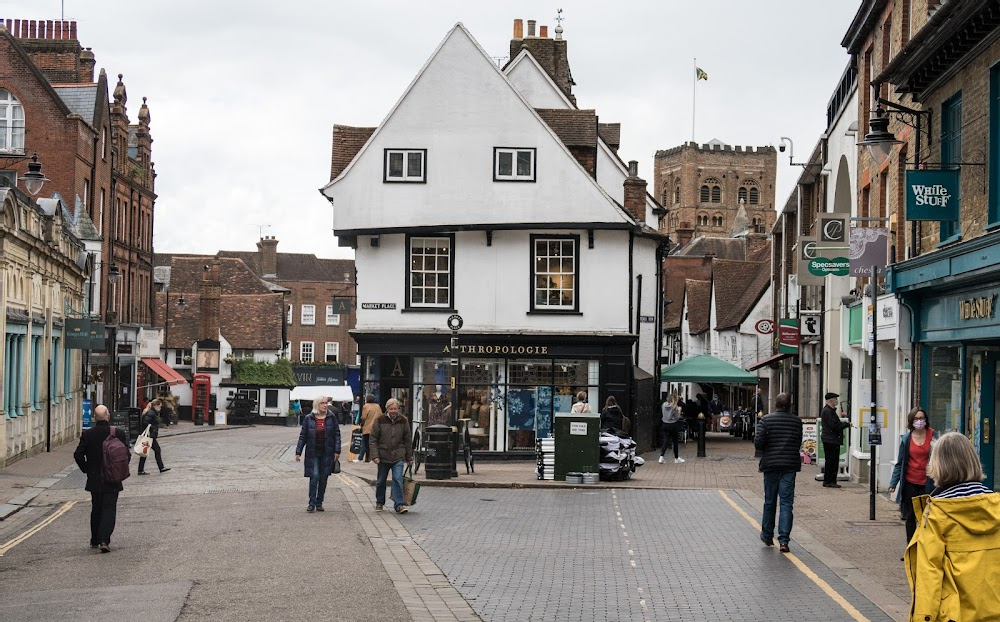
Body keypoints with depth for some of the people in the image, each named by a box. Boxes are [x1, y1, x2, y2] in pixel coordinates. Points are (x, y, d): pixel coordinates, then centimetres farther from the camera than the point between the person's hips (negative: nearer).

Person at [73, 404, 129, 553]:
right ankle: (104, 540, -13)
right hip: (112, 480, -2)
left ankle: (95, 540, 25)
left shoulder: (87, 434, -5)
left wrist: (86, 469, 8)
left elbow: (78, 454, -7)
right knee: (109, 509, 1)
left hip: (94, 479, 2)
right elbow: (127, 455, -8)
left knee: (96, 509, 17)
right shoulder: (119, 433, -9)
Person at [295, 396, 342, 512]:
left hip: (327, 453, 1)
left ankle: (319, 503, 16)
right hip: (313, 453, -1)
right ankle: (312, 503, -4)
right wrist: (298, 452, 1)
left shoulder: (331, 417, 0)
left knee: (323, 478, 6)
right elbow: (302, 436, 3)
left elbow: (337, 434, 2)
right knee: (314, 476, -11)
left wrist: (337, 451, -4)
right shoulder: (308, 419, -1)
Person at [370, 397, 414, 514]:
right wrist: (375, 455, -10)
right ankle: (379, 503, 29)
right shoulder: (379, 421, -3)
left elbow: (407, 441, 9)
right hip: (383, 456, 0)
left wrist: (409, 457, 9)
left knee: (398, 479, -12)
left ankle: (399, 504, -11)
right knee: (381, 481, 12)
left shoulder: (403, 421, 3)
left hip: (398, 457, 0)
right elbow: (373, 440, -2)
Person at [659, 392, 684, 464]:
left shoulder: (663, 405, -1)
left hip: (665, 425, 4)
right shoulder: (674, 407, -15)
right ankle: (676, 458, 20)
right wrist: (679, 410, 3)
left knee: (665, 441, 6)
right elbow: (677, 417, -11)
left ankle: (661, 457, -9)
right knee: (675, 442, 10)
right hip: (673, 425, -4)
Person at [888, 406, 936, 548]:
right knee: (910, 517, 9)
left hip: (926, 484, -2)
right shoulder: (907, 438, 2)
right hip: (910, 483, 2)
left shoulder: (932, 436, -2)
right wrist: (893, 483, 3)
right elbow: (900, 463, 6)